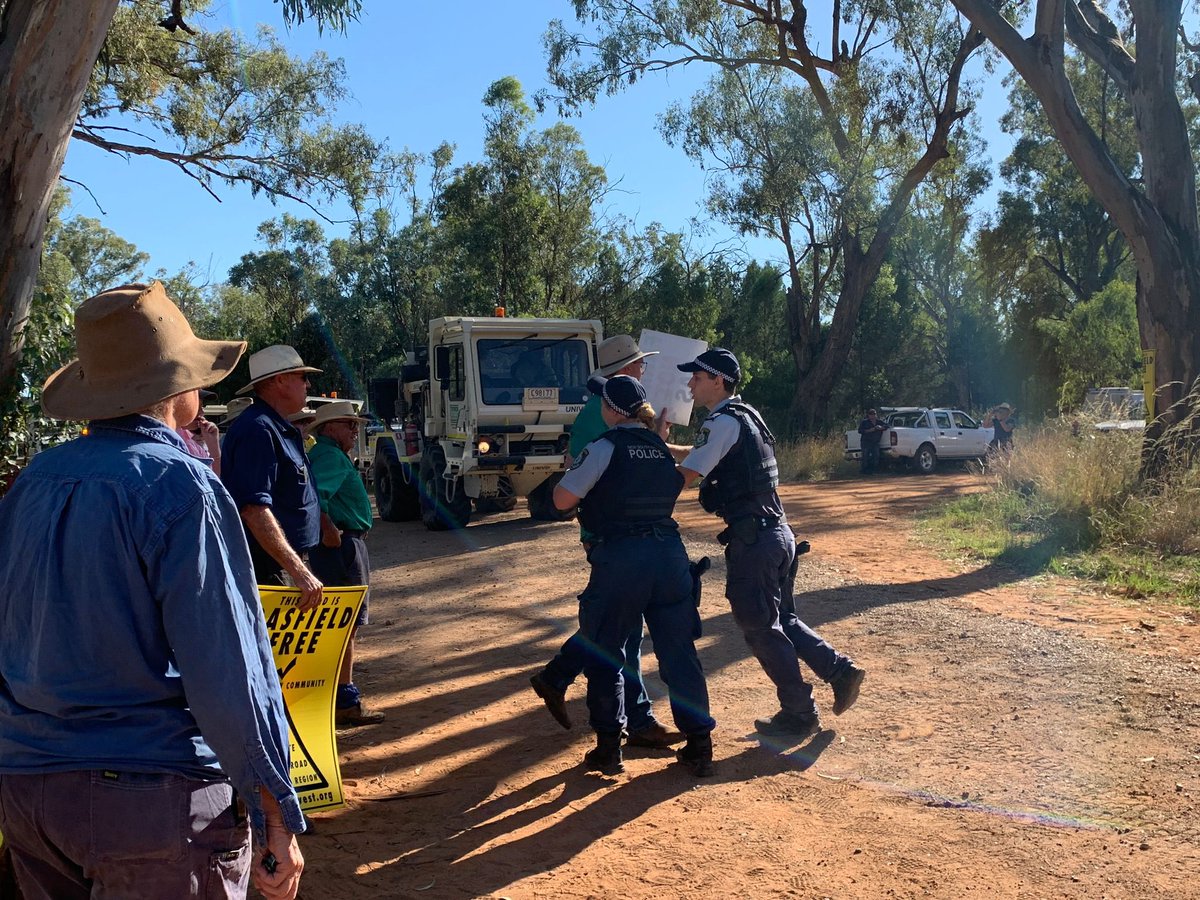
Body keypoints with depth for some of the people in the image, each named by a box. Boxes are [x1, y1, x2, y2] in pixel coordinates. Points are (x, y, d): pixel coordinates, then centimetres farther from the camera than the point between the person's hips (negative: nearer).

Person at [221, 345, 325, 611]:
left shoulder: (281, 430, 15)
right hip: (267, 568, -11)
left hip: (284, 565, 11)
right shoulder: (258, 429, -18)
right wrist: (299, 571, -32)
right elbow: (254, 509, -28)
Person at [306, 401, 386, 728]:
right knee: (346, 623, -7)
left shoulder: (325, 455, 18)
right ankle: (345, 702, -2)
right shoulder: (332, 457, -15)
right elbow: (314, 494, -31)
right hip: (342, 545, -11)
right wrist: (329, 530, -26)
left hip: (341, 545, 11)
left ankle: (342, 695, 29)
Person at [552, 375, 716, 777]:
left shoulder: (605, 447, -6)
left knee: (604, 653, 10)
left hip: (620, 557, -6)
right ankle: (699, 746, 15)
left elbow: (563, 499, -7)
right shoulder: (661, 448, 14)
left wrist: (570, 470, 14)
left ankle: (608, 748, 15)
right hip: (670, 553, 6)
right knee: (679, 651, 11)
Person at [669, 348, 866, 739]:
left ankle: (799, 714, 11)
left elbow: (685, 475, -18)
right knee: (781, 618, 21)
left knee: (761, 627, 2)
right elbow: (698, 453, 31)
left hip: (752, 538, -9)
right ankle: (840, 670, 15)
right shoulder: (744, 416, 17)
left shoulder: (723, 422, -13)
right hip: (777, 531, 10)